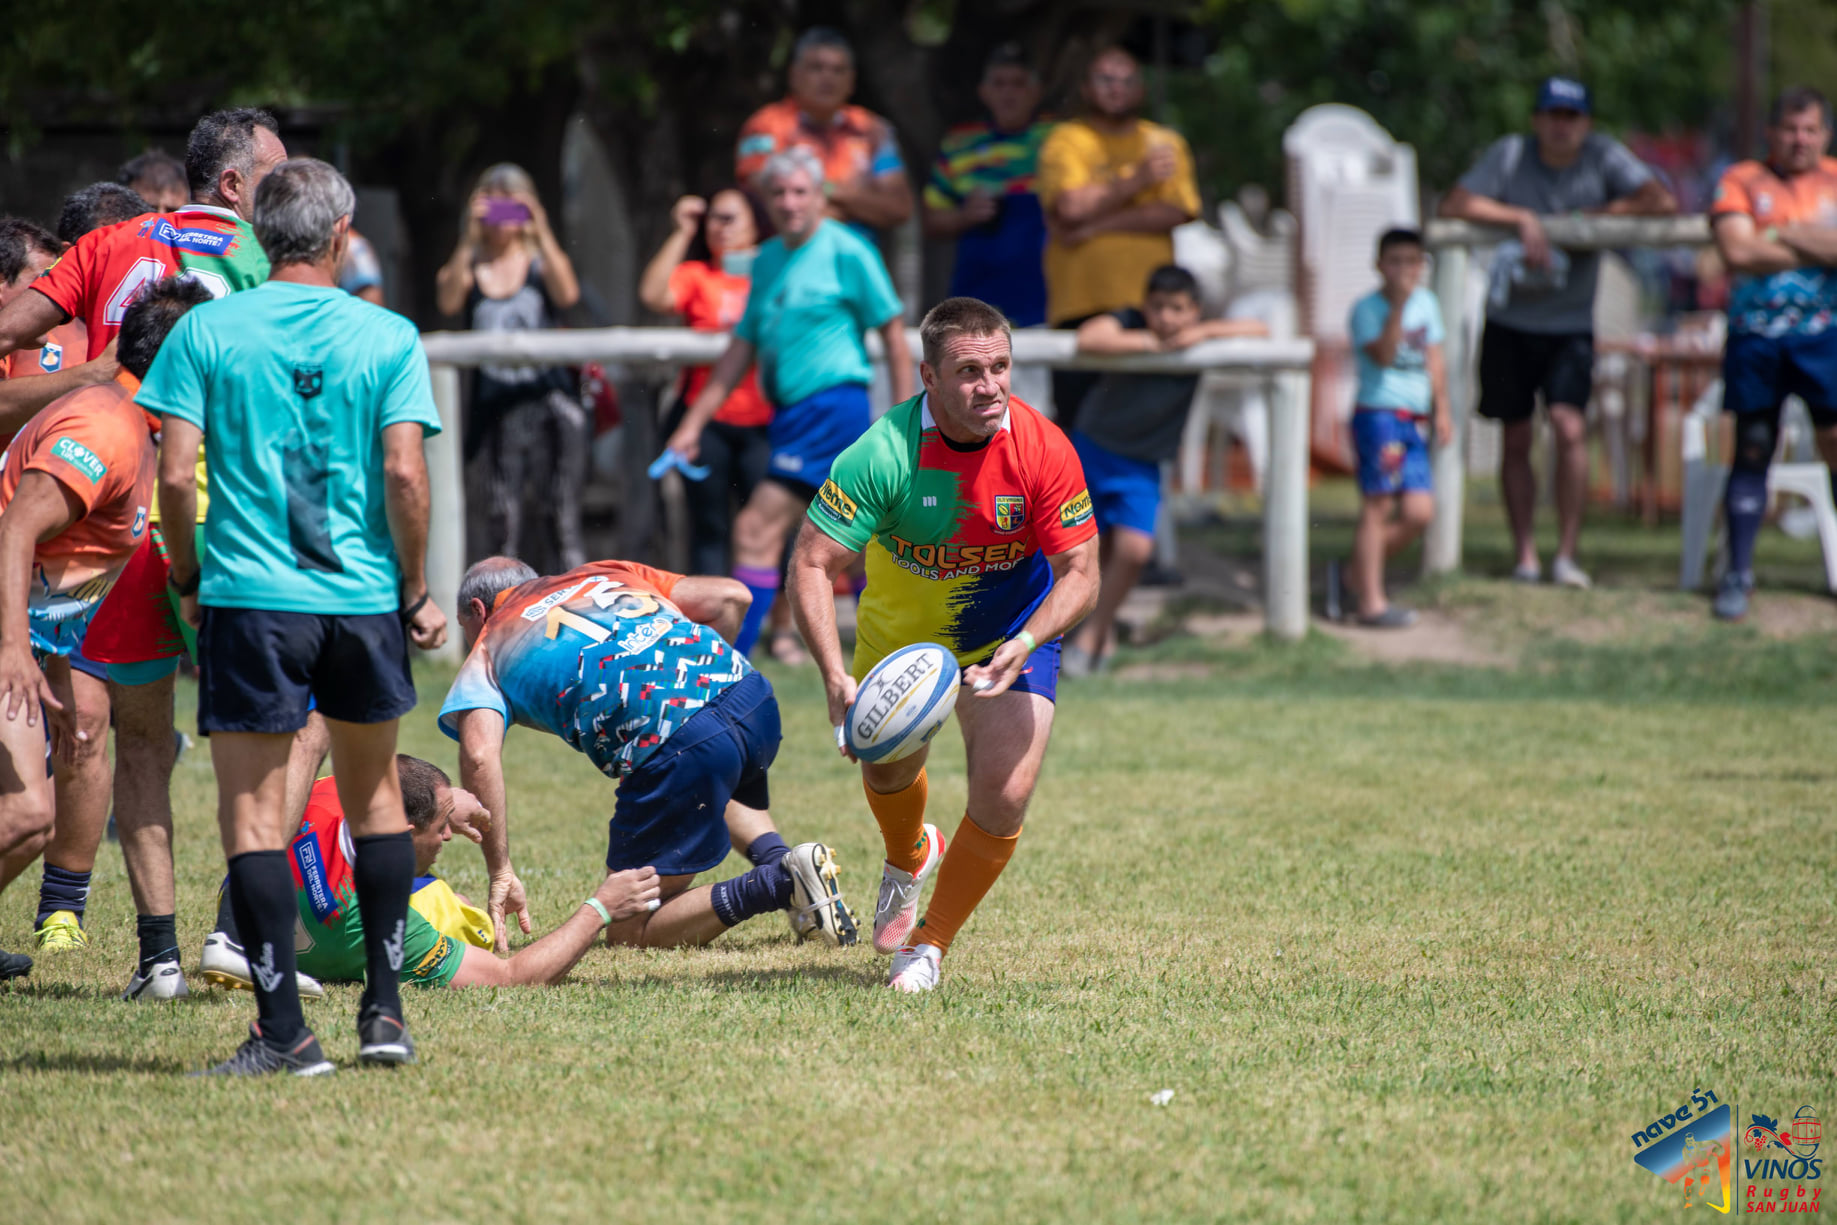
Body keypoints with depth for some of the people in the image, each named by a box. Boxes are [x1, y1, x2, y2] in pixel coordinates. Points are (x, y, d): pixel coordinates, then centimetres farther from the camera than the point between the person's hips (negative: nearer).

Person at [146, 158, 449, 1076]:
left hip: (249, 596, -2)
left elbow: (176, 475, -6)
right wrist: (416, 590, 4)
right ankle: (383, 1009, 17)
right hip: (363, 597, 2)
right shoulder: (388, 338, 0)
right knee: (375, 794, 19)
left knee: (254, 810, 1)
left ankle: (284, 1031, -4)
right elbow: (403, 474, -7)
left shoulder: (205, 331, -1)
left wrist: (188, 576, 10)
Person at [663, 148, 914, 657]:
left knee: (758, 528, -14)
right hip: (788, 409, 7)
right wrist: (694, 421, 16)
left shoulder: (846, 252, -6)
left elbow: (893, 333, -4)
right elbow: (742, 349, 19)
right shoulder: (767, 261, 14)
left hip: (831, 402, -7)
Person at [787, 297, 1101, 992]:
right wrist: (837, 679, -41)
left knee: (1003, 797, -13)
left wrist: (1024, 644, -38)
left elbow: (1079, 576, -19)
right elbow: (811, 566, -29)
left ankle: (930, 944, 10)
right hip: (897, 638, 0)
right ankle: (910, 857, 56)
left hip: (1011, 639, 0)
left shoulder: (1044, 451, -25)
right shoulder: (884, 453, -30)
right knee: (889, 772, 17)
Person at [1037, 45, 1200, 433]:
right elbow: (1070, 206, -11)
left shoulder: (1165, 143, 13)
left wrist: (1098, 223, -8)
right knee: (1075, 420, -5)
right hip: (1079, 303, -2)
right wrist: (1135, 181, -4)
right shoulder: (1066, 142, 6)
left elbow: (1176, 212, -1)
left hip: (1147, 304, 2)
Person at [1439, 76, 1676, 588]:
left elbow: (1662, 201, -12)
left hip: (1571, 324, -1)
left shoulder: (1604, 157, -3)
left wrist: (1592, 216, -13)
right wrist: (1522, 218, -18)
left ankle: (1566, 554, -11)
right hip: (1510, 321, 1)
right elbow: (1454, 206, -9)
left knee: (1569, 425, -18)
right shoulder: (1510, 155, -3)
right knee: (1516, 440, 4)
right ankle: (1524, 555, 13)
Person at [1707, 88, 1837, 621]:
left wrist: (1787, 236, -7)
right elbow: (1738, 252, -9)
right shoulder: (1741, 181, 6)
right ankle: (1738, 573, 9)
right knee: (1752, 450, 2)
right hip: (1754, 335, 0)